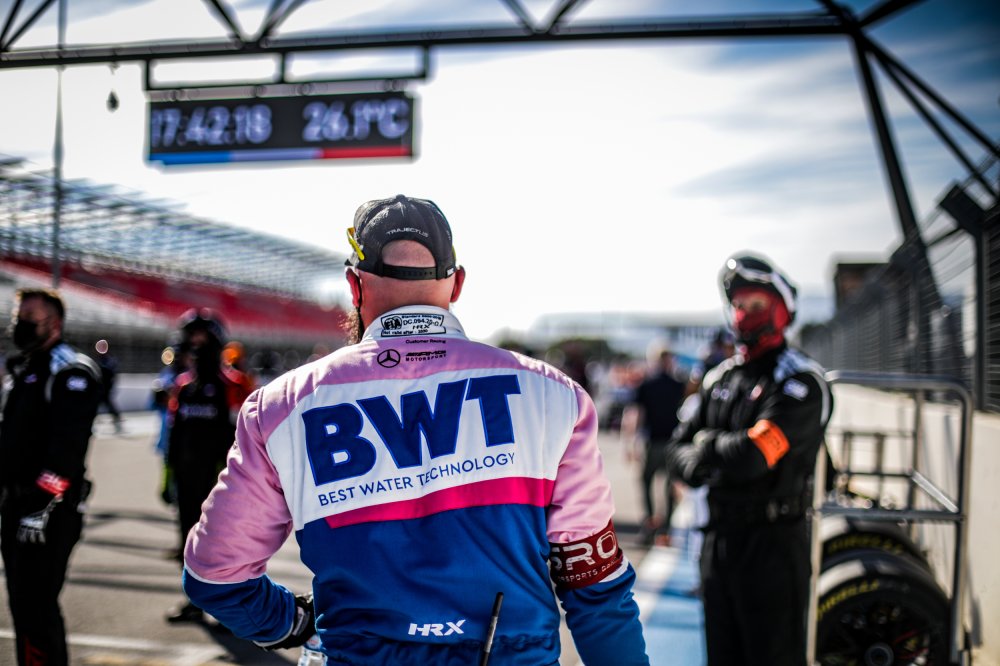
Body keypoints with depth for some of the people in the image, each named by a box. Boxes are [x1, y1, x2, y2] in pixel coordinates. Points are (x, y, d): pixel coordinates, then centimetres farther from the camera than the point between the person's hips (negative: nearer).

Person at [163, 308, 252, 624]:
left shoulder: (231, 383, -7)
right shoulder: (182, 384, 13)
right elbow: (175, 429, 17)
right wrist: (172, 468, 14)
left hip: (218, 477, -7)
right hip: (188, 477, 7)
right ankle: (196, 600, 26)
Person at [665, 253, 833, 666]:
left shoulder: (799, 382, -12)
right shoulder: (720, 378, 11)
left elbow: (753, 455, -23)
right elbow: (679, 449, 11)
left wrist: (708, 443, -5)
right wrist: (699, 463, -11)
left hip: (772, 540, -7)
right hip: (719, 536, 7)